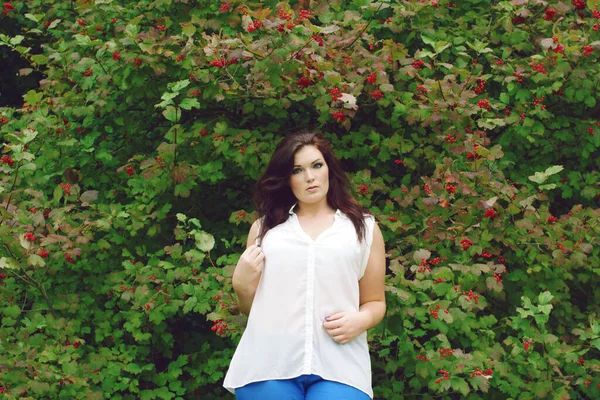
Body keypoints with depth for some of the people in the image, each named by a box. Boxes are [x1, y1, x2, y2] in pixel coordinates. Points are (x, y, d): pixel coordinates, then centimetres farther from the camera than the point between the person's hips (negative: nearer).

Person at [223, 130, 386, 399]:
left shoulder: (364, 227, 14)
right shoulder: (264, 227, 16)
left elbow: (375, 302, 15)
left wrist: (361, 320, -6)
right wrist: (241, 285, -1)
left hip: (338, 366, -1)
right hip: (267, 363, 1)